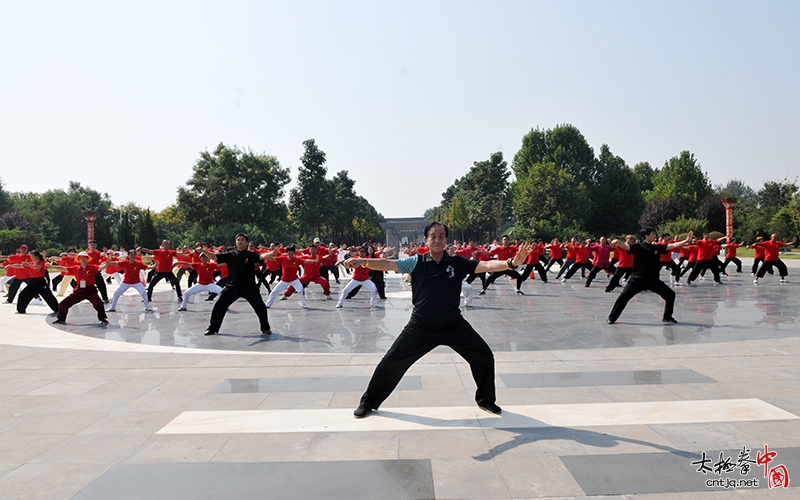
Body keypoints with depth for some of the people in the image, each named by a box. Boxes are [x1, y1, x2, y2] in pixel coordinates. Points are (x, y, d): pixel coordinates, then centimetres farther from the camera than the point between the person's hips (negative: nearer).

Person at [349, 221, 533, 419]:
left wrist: (511, 263, -31)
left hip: (453, 325, 2)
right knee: (391, 362, 0)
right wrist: (363, 261, -31)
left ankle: (485, 399, 29)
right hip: (421, 326, -1)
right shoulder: (416, 262, -7)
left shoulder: (457, 263, -5)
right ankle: (369, 402, 21)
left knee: (484, 357, 2)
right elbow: (387, 265, -15)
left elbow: (486, 266, -14)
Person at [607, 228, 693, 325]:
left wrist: (686, 240, -6)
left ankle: (667, 317, 24)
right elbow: (626, 246, -23)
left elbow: (672, 246, 4)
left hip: (654, 280, 5)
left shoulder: (657, 248, 7)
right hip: (638, 279, -5)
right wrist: (617, 242, -44)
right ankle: (612, 318, -4)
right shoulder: (637, 247, -7)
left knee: (670, 294, 5)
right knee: (624, 296, -16)